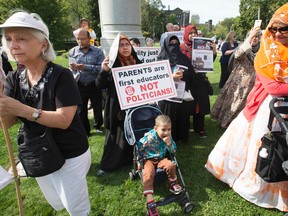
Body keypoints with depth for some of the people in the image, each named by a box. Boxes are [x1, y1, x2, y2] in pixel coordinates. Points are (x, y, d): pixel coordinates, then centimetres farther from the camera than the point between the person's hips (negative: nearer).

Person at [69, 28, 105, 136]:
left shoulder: (98, 51, -4)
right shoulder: (72, 52, 4)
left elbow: (101, 67, -18)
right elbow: (70, 69, 4)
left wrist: (85, 67, -22)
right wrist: (72, 68, -19)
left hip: (95, 86, -1)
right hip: (79, 86, 2)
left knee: (97, 107, 13)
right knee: (81, 110, 9)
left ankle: (98, 125, 38)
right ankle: (85, 130, 26)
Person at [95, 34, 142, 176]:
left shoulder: (138, 63, 2)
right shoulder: (112, 64, -8)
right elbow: (100, 85, -10)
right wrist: (104, 71, -26)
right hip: (117, 108, -3)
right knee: (115, 137, 7)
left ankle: (135, 161, 36)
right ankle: (107, 165, 24)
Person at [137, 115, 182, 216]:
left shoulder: (168, 137, -8)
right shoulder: (149, 137, -25)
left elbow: (173, 151, -5)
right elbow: (138, 146, -13)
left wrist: (169, 143, -25)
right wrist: (142, 158, -4)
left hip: (161, 158, 4)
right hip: (148, 159, -4)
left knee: (171, 165, -25)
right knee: (148, 173, -31)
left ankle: (173, 184, 4)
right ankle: (150, 202, -32)